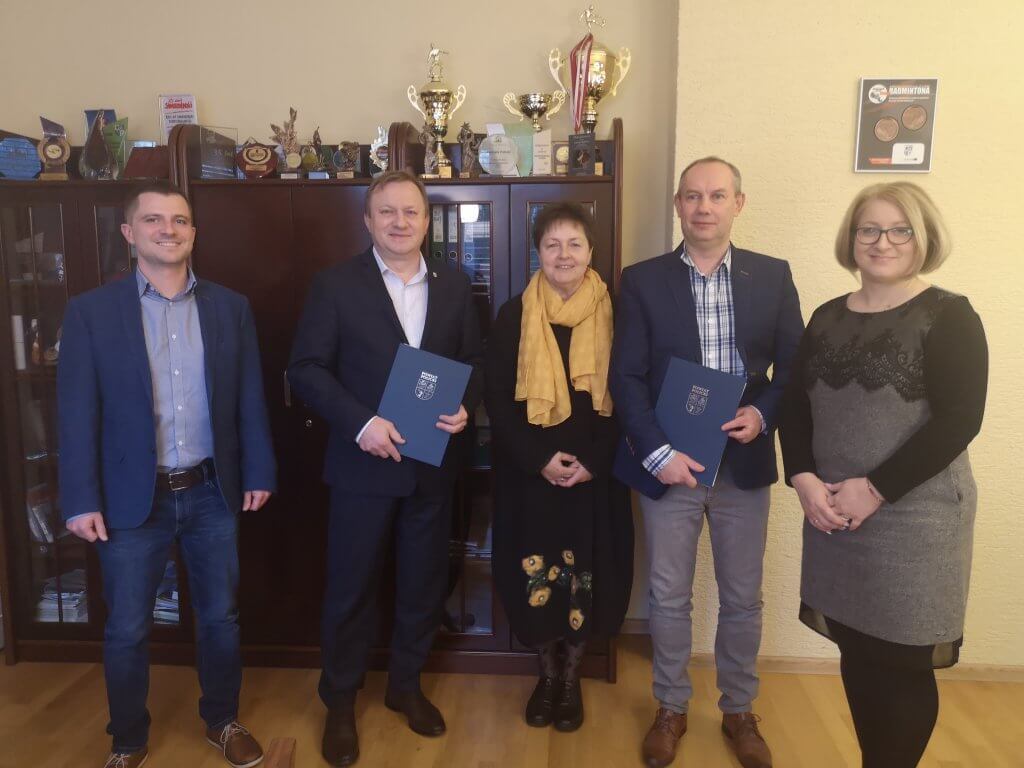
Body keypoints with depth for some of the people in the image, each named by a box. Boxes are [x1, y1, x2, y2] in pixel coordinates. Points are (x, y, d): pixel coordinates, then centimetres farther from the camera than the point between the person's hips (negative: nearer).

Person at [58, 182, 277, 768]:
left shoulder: (231, 307, 2)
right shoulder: (91, 311, -3)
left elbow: (251, 399, 4)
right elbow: (77, 412, -5)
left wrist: (259, 473, 2)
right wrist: (82, 499, -8)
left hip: (213, 493, 2)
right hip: (131, 498, -1)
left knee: (221, 617, 14)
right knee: (127, 629, 11)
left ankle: (223, 721, 36)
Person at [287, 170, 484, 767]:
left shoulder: (455, 287, 6)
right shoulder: (336, 285, -4)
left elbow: (475, 361, 9)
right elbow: (307, 369, -8)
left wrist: (466, 406, -11)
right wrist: (360, 422, -20)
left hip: (434, 464, 3)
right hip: (364, 463, -3)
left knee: (424, 582, 15)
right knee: (352, 587, 9)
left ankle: (407, 685, 37)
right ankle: (340, 701, 30)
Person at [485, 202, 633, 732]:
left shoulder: (614, 315, -1)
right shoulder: (513, 317, -1)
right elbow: (497, 401, -3)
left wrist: (592, 460, -12)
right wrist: (539, 459, -13)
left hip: (595, 474, 0)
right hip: (529, 474, 0)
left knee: (586, 573, 8)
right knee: (535, 573, 6)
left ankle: (572, 676, 30)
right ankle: (547, 672, 30)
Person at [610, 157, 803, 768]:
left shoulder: (773, 276, 2)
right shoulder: (643, 280, -2)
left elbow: (796, 366, 5)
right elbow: (627, 377, -5)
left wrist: (764, 415, -14)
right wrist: (656, 452, -15)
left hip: (744, 464, 1)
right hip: (670, 463, -1)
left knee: (743, 599, 14)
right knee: (669, 597, 12)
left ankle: (739, 711, 36)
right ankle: (672, 708, 33)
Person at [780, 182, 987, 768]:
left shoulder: (949, 317, -5)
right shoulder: (828, 317, 9)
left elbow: (958, 421, -13)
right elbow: (796, 405, 8)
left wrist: (875, 490, -17)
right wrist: (804, 478, -7)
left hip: (915, 518, -4)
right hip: (833, 514, 4)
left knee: (902, 665, 6)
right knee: (856, 654, 13)